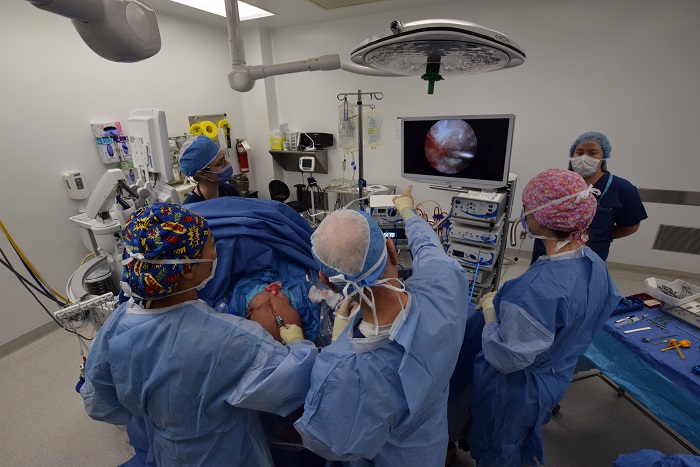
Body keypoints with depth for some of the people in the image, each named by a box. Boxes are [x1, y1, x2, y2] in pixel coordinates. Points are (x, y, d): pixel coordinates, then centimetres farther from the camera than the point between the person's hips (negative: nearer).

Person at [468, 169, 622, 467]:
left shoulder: (538, 288, -41)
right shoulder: (594, 263, -12)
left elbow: (505, 359, -32)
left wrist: (490, 310, -19)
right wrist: (506, 304, -1)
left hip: (517, 392, -7)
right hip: (556, 379, 7)